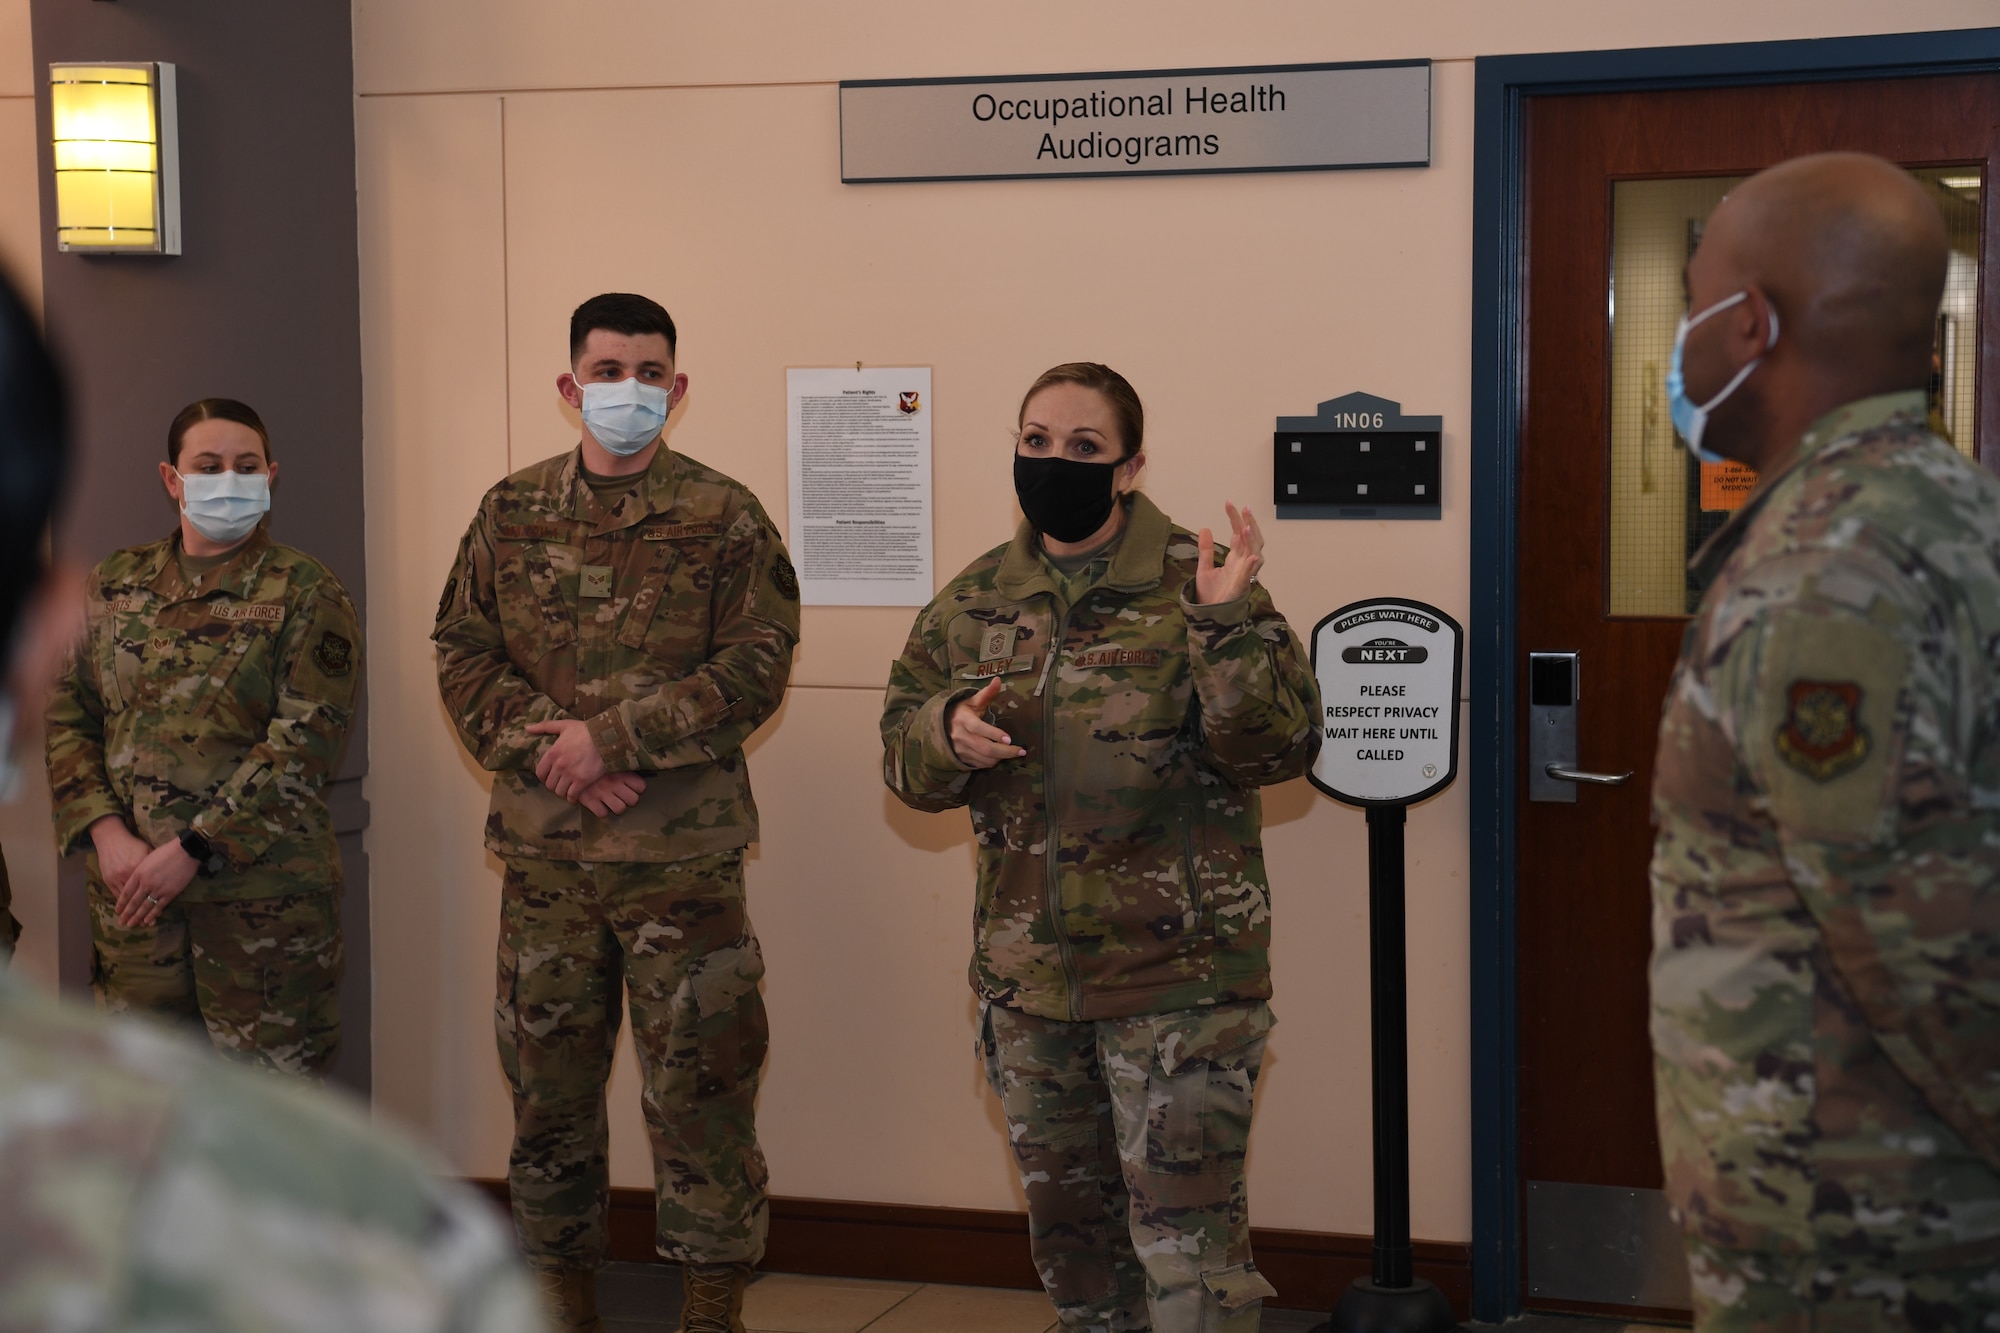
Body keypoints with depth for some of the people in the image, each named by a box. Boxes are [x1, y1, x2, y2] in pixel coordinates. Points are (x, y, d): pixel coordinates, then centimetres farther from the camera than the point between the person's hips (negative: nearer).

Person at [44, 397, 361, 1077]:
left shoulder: (305, 591, -2)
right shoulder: (116, 584, 12)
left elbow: (304, 741, -11)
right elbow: (68, 716, 9)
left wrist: (192, 850, -15)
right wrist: (108, 836, -7)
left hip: (263, 892, -4)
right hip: (130, 891, 4)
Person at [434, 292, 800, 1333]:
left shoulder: (724, 518, 0)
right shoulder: (512, 514, 9)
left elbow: (755, 668, -8)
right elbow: (463, 656, 6)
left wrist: (614, 735, -15)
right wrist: (545, 749, -10)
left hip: (683, 854, -3)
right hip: (543, 849, 3)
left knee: (698, 1083, 0)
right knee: (547, 1081, 11)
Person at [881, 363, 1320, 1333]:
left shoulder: (1195, 586, -7)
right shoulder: (975, 601, 7)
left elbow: (1280, 748, -13)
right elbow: (903, 757, 12)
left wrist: (1226, 627, -27)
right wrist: (948, 734, -10)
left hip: (1178, 972, -5)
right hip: (1026, 978, 5)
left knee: (1187, 1233, -6)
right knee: (1066, 1220, 20)